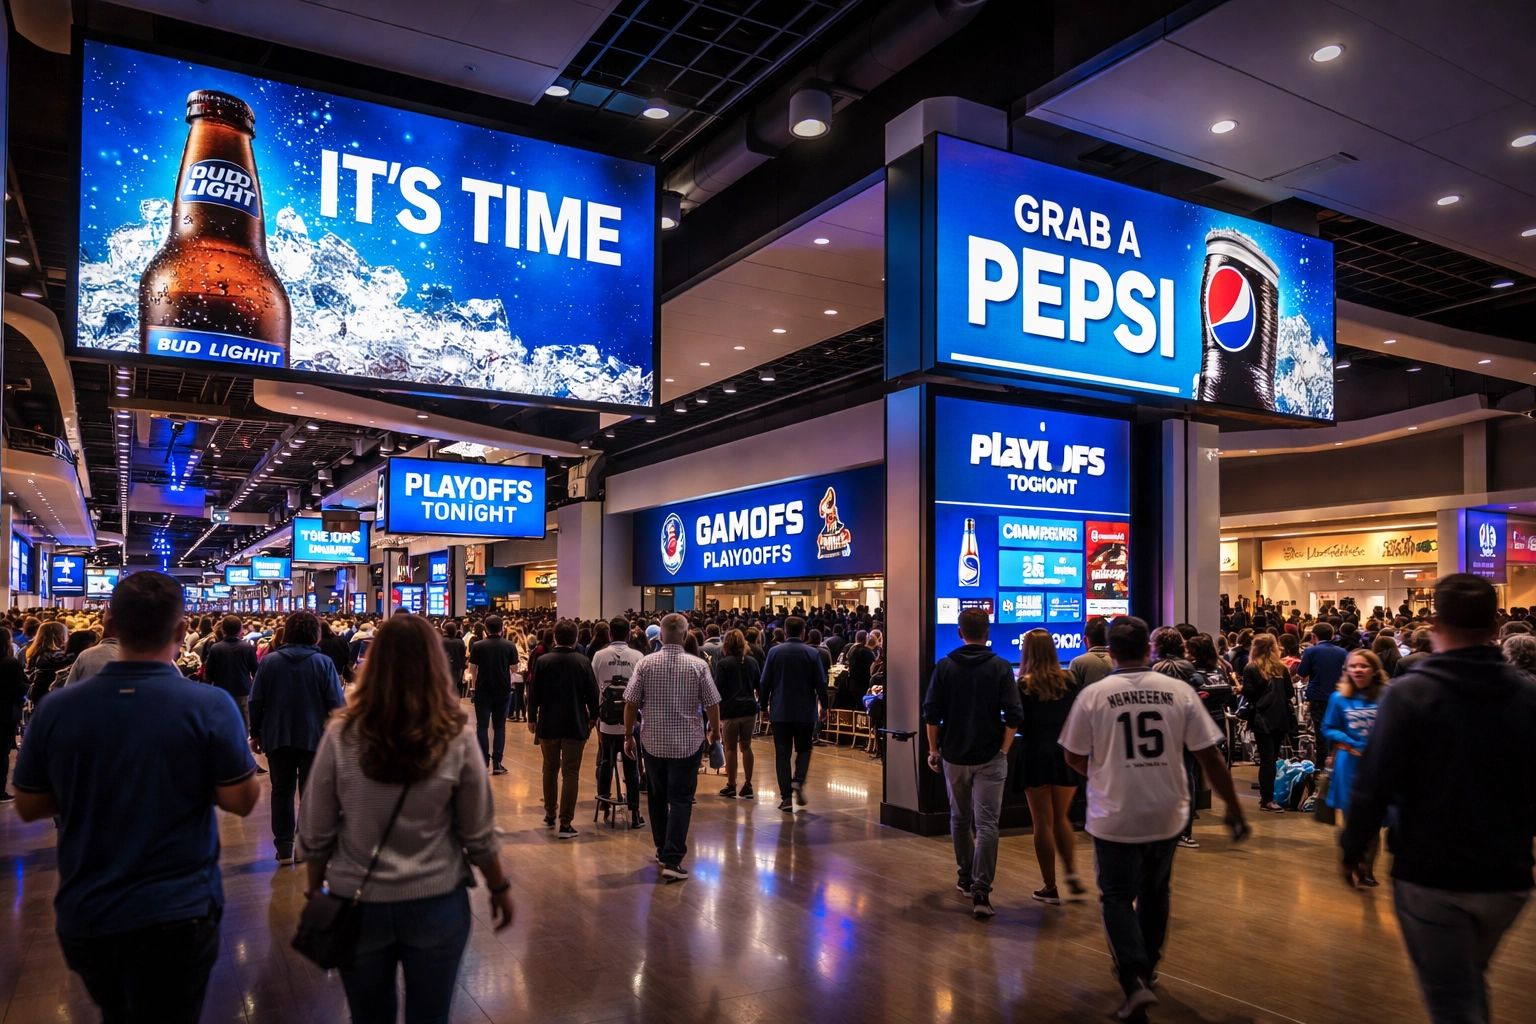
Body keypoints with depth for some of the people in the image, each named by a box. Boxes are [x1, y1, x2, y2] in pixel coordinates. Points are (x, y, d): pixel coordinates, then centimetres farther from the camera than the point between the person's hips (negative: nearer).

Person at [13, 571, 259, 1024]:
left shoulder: (54, 709, -8)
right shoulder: (210, 706, -18)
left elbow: (28, 807, 4)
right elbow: (242, 800, -12)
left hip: (83, 917, 4)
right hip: (177, 915, -4)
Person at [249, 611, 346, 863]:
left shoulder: (268, 661, -2)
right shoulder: (323, 663, -9)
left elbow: (256, 702, 0)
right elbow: (337, 704, -10)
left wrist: (256, 733, 10)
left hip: (277, 737, 2)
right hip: (313, 737, -2)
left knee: (282, 791, 13)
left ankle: (284, 846, 14)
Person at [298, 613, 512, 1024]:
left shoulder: (341, 736, -12)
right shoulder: (457, 739, -12)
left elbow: (315, 835, -4)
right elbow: (479, 836, -5)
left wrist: (316, 893, 13)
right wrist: (500, 889, 11)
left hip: (358, 904, 1)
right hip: (437, 903, -1)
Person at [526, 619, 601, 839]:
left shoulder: (543, 661, -6)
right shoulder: (583, 661, -8)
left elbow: (534, 693, -4)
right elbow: (592, 693, -5)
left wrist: (532, 718, 10)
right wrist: (593, 717, 11)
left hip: (548, 724, 2)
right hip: (575, 725, -1)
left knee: (550, 769, 19)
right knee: (570, 774, 2)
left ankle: (550, 815, 29)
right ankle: (565, 824, -1)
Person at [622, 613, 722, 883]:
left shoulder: (645, 663, -6)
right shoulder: (698, 666, -9)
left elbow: (630, 703, -5)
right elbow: (711, 705, -5)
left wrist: (628, 734, 7)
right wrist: (715, 731, 12)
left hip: (653, 741, 2)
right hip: (687, 742, -2)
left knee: (658, 797, 18)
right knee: (680, 800, 2)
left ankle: (663, 851, 29)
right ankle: (672, 860, -6)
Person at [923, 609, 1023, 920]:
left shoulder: (945, 666, -2)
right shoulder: (1001, 667, -6)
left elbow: (931, 714, -2)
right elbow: (1014, 716, -9)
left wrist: (933, 749, 7)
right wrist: (1004, 749, 1)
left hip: (954, 756, 2)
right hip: (990, 758, -2)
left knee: (960, 819, 18)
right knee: (986, 824, -2)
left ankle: (965, 878, 31)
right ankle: (980, 891, -10)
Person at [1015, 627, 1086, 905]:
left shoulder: (1024, 685, -10)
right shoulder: (1069, 681, -1)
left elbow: (1019, 726, -8)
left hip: (1037, 757, -3)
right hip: (1066, 755, 3)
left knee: (1043, 823, 7)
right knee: (1061, 819, 19)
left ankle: (1050, 888, 11)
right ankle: (1072, 875, 6)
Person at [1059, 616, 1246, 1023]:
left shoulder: (1092, 695, -11)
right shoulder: (1179, 691, -6)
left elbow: (1074, 757, -1)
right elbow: (1210, 756, -4)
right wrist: (1233, 806, 8)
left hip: (1115, 817, -3)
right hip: (1166, 813, 3)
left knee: (1117, 898, 10)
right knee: (1154, 893, 23)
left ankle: (1135, 981, -6)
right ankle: (1147, 968, 39)